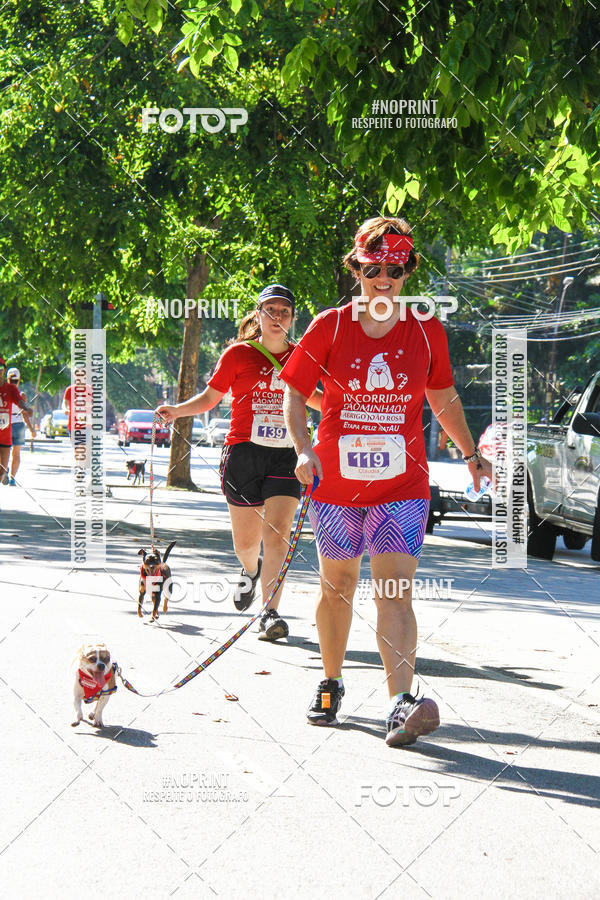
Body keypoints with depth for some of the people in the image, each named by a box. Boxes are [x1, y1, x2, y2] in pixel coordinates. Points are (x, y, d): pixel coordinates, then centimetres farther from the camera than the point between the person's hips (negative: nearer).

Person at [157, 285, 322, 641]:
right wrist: (176, 410, -7)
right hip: (244, 452, -1)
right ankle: (251, 571, 42)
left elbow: (310, 396, 27)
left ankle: (270, 614, -11)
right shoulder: (238, 354, 1)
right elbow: (210, 397, 8)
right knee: (246, 541, 6)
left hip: (285, 457, 1)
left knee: (277, 537, -13)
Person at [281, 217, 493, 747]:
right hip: (335, 483, 1)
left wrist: (470, 453, 17)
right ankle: (331, 684, 34)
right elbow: (294, 394, 1)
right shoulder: (329, 328, -2)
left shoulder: (427, 333, 2)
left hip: (402, 484, -1)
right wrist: (303, 449, -15)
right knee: (337, 585, 13)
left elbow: (443, 398, 17)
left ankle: (402, 704, -24)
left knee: (395, 590, -13)